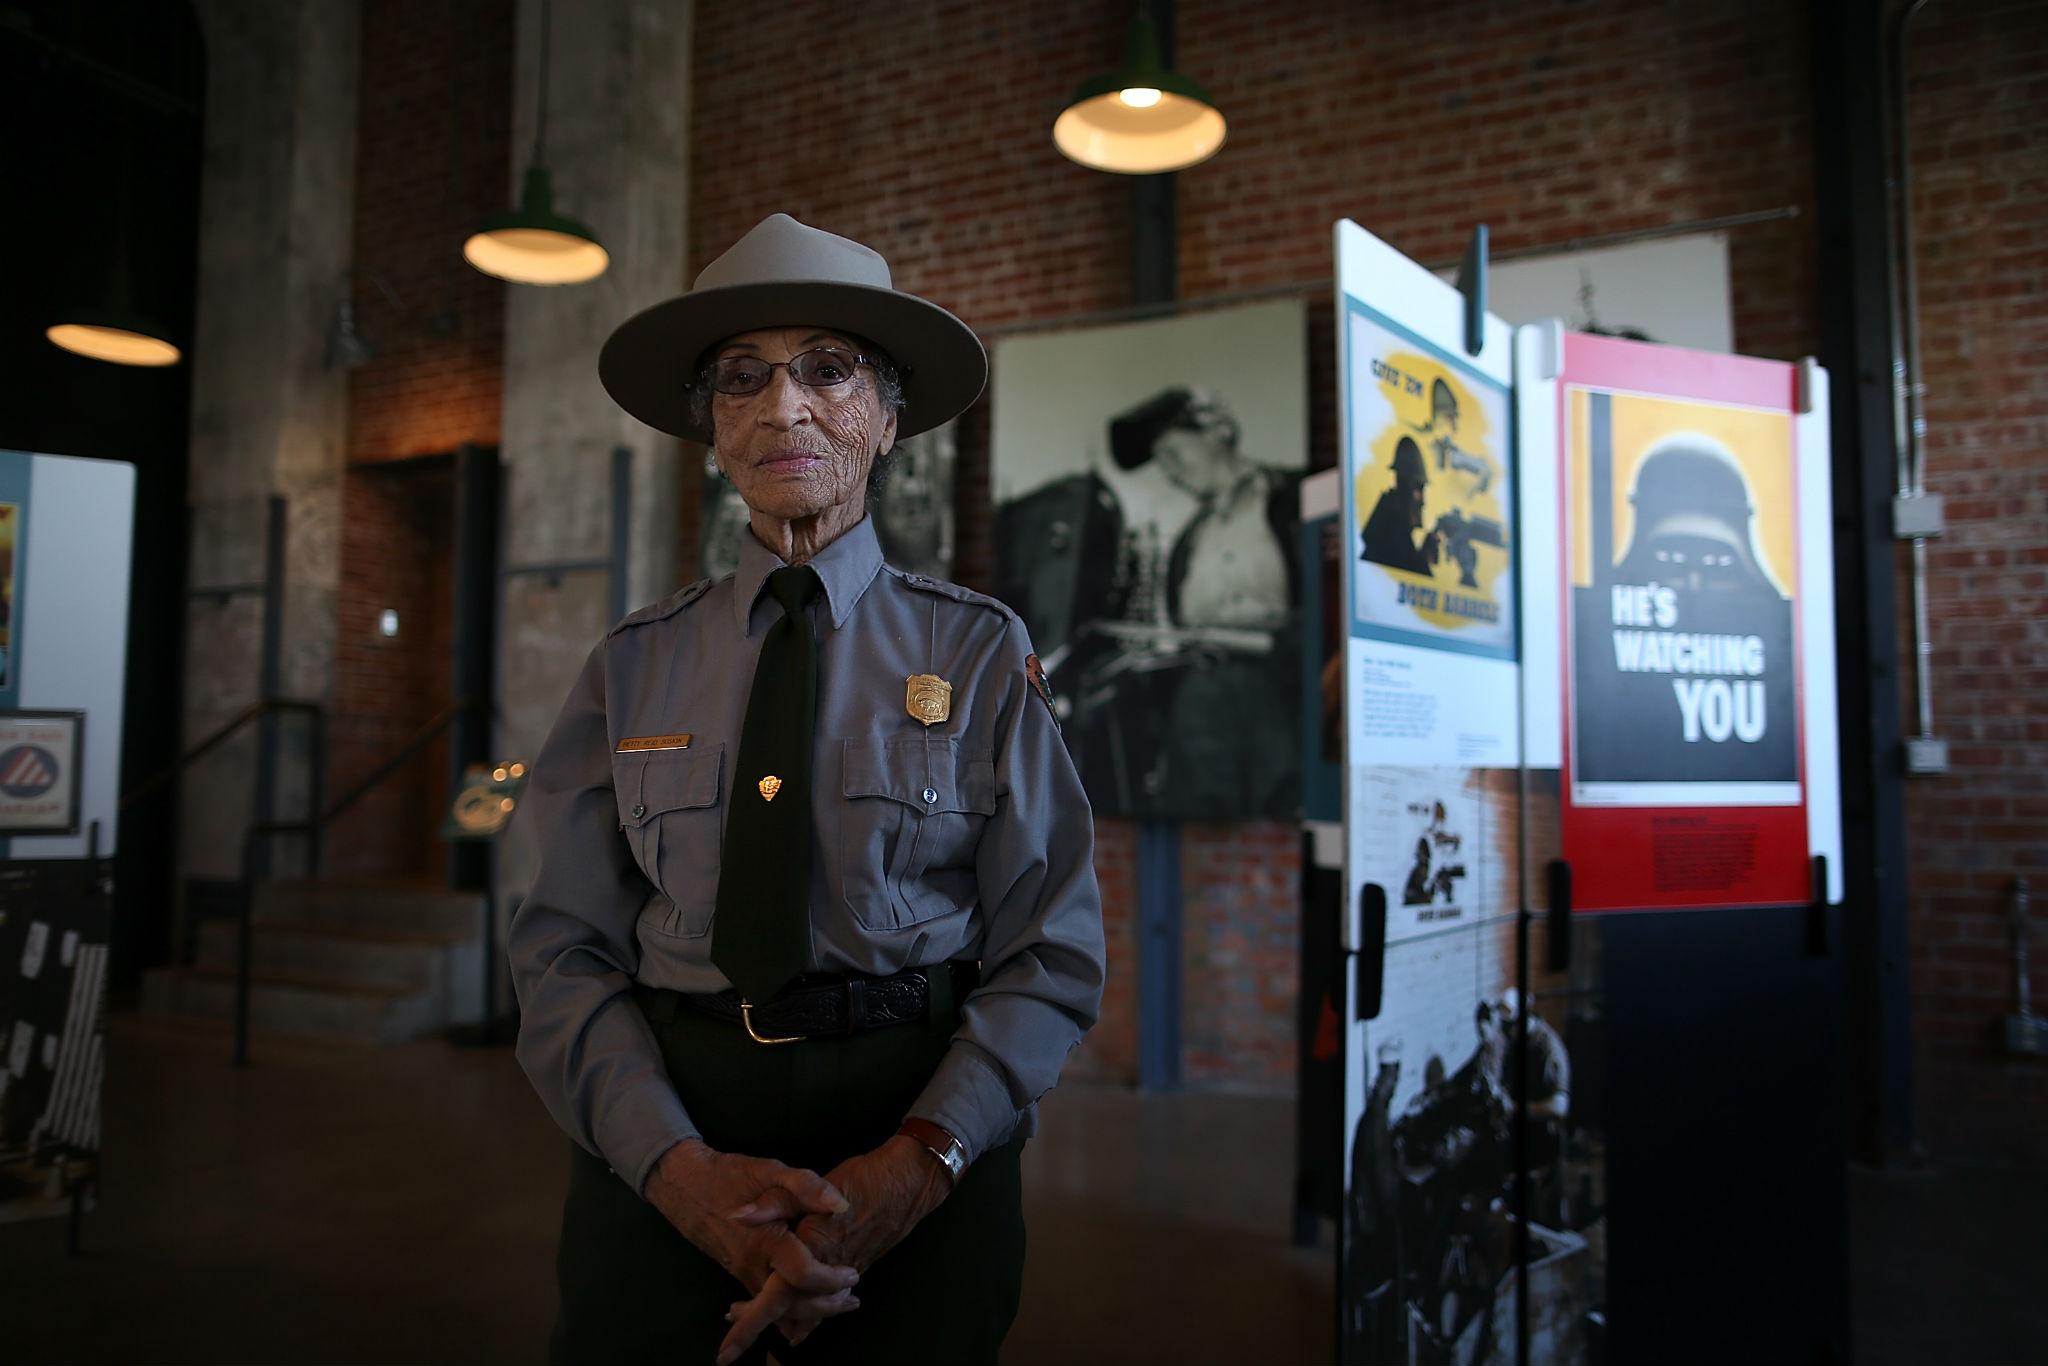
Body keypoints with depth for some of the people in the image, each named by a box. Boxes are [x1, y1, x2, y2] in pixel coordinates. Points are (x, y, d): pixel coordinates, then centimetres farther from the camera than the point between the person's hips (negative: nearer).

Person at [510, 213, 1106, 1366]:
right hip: (661, 1160, 1)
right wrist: (683, 1169, -16)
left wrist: (915, 1165, -18)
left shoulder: (980, 653, -2)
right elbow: (566, 949, -1)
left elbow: (1053, 952, -5)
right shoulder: (635, 667, 3)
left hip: (920, 1153, 0)